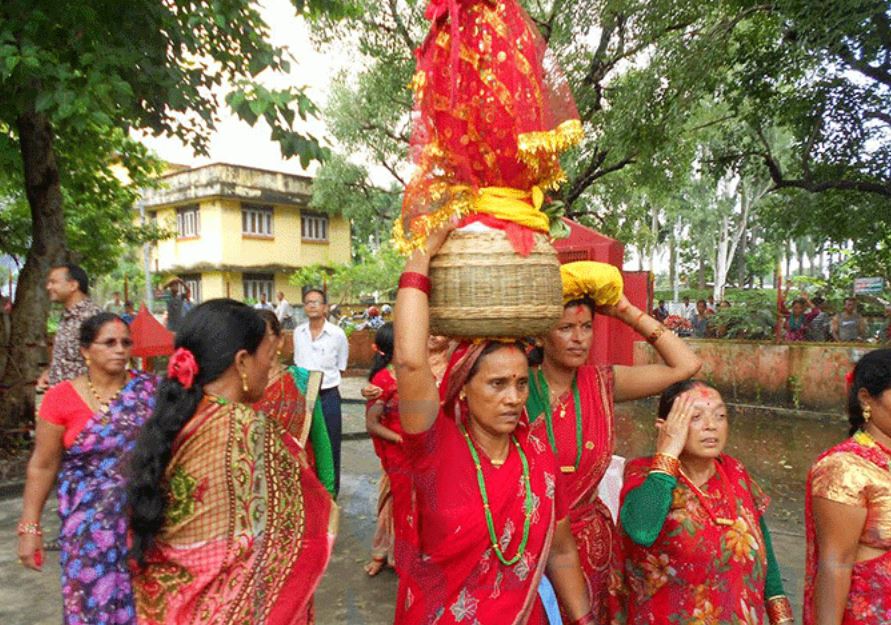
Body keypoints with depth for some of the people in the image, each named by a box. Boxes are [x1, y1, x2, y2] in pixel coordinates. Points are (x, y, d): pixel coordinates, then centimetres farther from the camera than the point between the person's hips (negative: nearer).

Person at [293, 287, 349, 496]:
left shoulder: (337, 334, -9)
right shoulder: (298, 333, 2)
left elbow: (340, 367, 3)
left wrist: (327, 379, 2)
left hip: (328, 396, -3)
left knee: (330, 446, 7)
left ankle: (331, 492, 22)